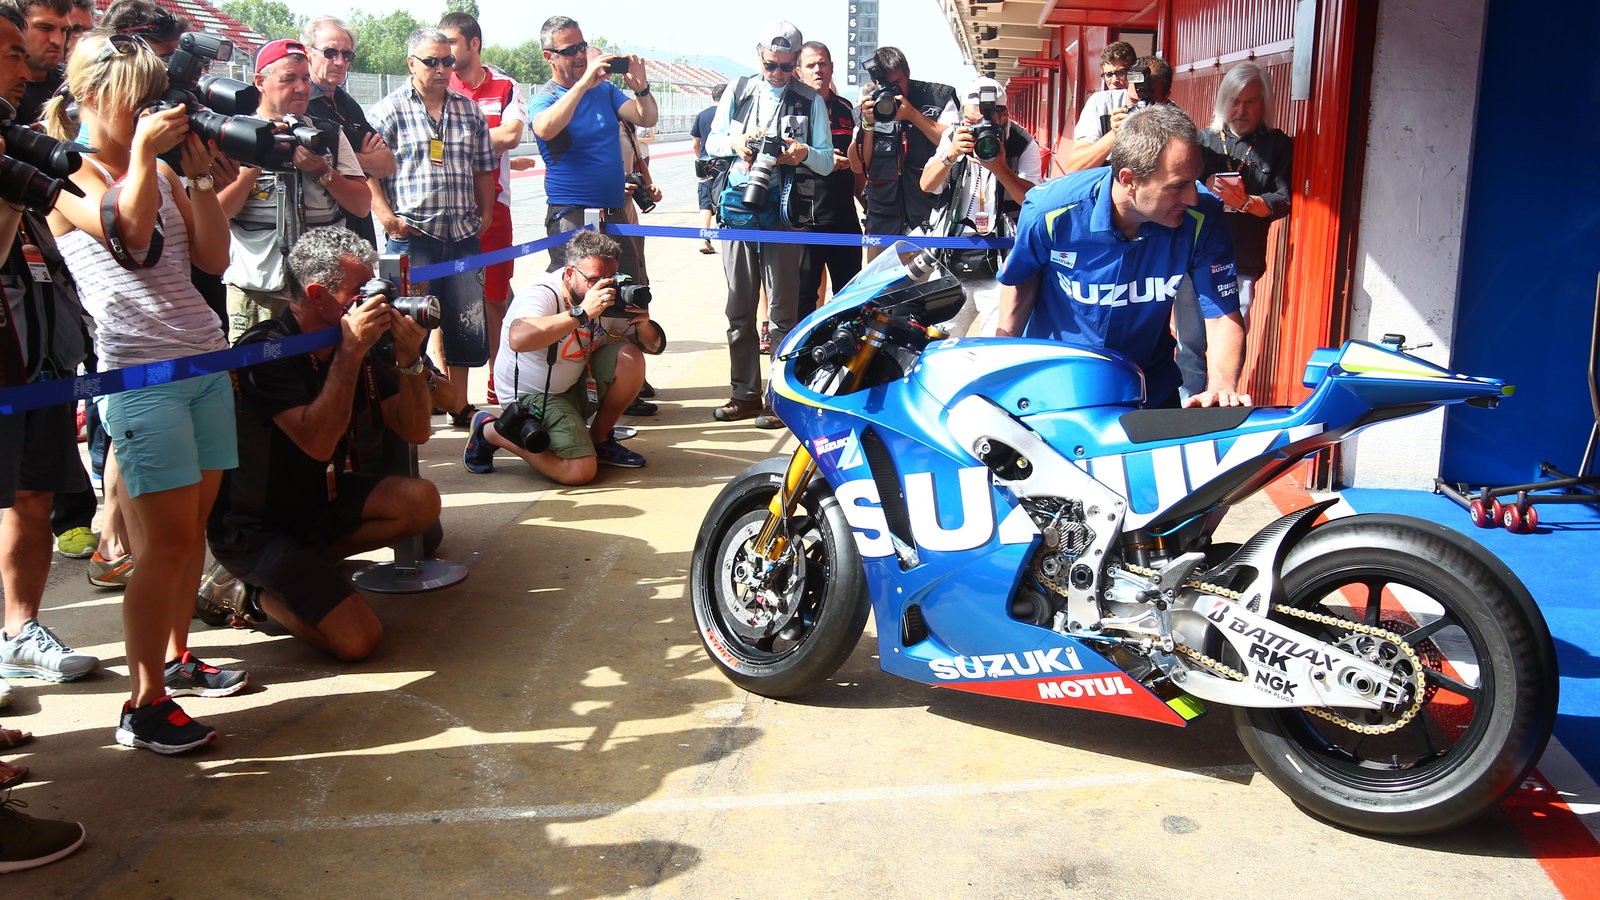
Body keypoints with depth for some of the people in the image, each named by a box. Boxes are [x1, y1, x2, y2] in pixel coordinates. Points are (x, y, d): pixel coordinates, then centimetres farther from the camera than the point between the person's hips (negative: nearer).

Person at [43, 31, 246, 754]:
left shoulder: (161, 171, 16)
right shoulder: (70, 180, -2)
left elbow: (213, 256, 9)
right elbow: (129, 229, -20)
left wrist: (199, 173, 4)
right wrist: (143, 150, -14)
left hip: (205, 359, 7)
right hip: (140, 372, -7)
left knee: (193, 526, 11)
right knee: (166, 540, -8)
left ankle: (175, 659, 27)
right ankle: (144, 705, 1)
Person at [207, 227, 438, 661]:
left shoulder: (358, 345, -1)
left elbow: (415, 431, -1)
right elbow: (318, 442, -33)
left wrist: (409, 359, -17)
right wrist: (349, 352, -33)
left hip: (320, 500, 8)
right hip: (254, 527, -7)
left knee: (420, 501, -17)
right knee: (357, 638, -21)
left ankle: (306, 566, -2)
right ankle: (259, 591, 6)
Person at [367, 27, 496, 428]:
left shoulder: (469, 110, 14)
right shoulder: (389, 110, -1)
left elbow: (484, 170, 20)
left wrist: (485, 214, 11)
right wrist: (387, 218, -13)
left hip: (463, 235, 5)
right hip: (412, 235, -4)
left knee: (467, 321, 7)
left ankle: (460, 405, 19)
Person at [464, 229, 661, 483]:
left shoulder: (610, 297, -4)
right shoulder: (543, 294, -24)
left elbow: (655, 345, -1)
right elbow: (518, 339, -47)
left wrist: (643, 325, -25)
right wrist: (582, 312, -45)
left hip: (577, 385, 7)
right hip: (530, 395, -6)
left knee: (630, 356, -16)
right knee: (580, 471, -21)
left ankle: (599, 440, 4)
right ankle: (491, 431, 1)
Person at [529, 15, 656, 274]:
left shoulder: (604, 90, 14)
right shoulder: (543, 98, -2)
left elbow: (647, 119, 5)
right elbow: (545, 130, -26)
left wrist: (641, 88, -15)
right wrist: (584, 84, -27)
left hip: (615, 211, 6)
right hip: (571, 215, -5)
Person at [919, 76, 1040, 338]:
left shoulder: (1023, 144, -2)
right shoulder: (954, 137, 8)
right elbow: (927, 185, 0)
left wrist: (999, 168, -24)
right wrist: (950, 155, -17)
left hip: (999, 265, -3)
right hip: (952, 260, 4)